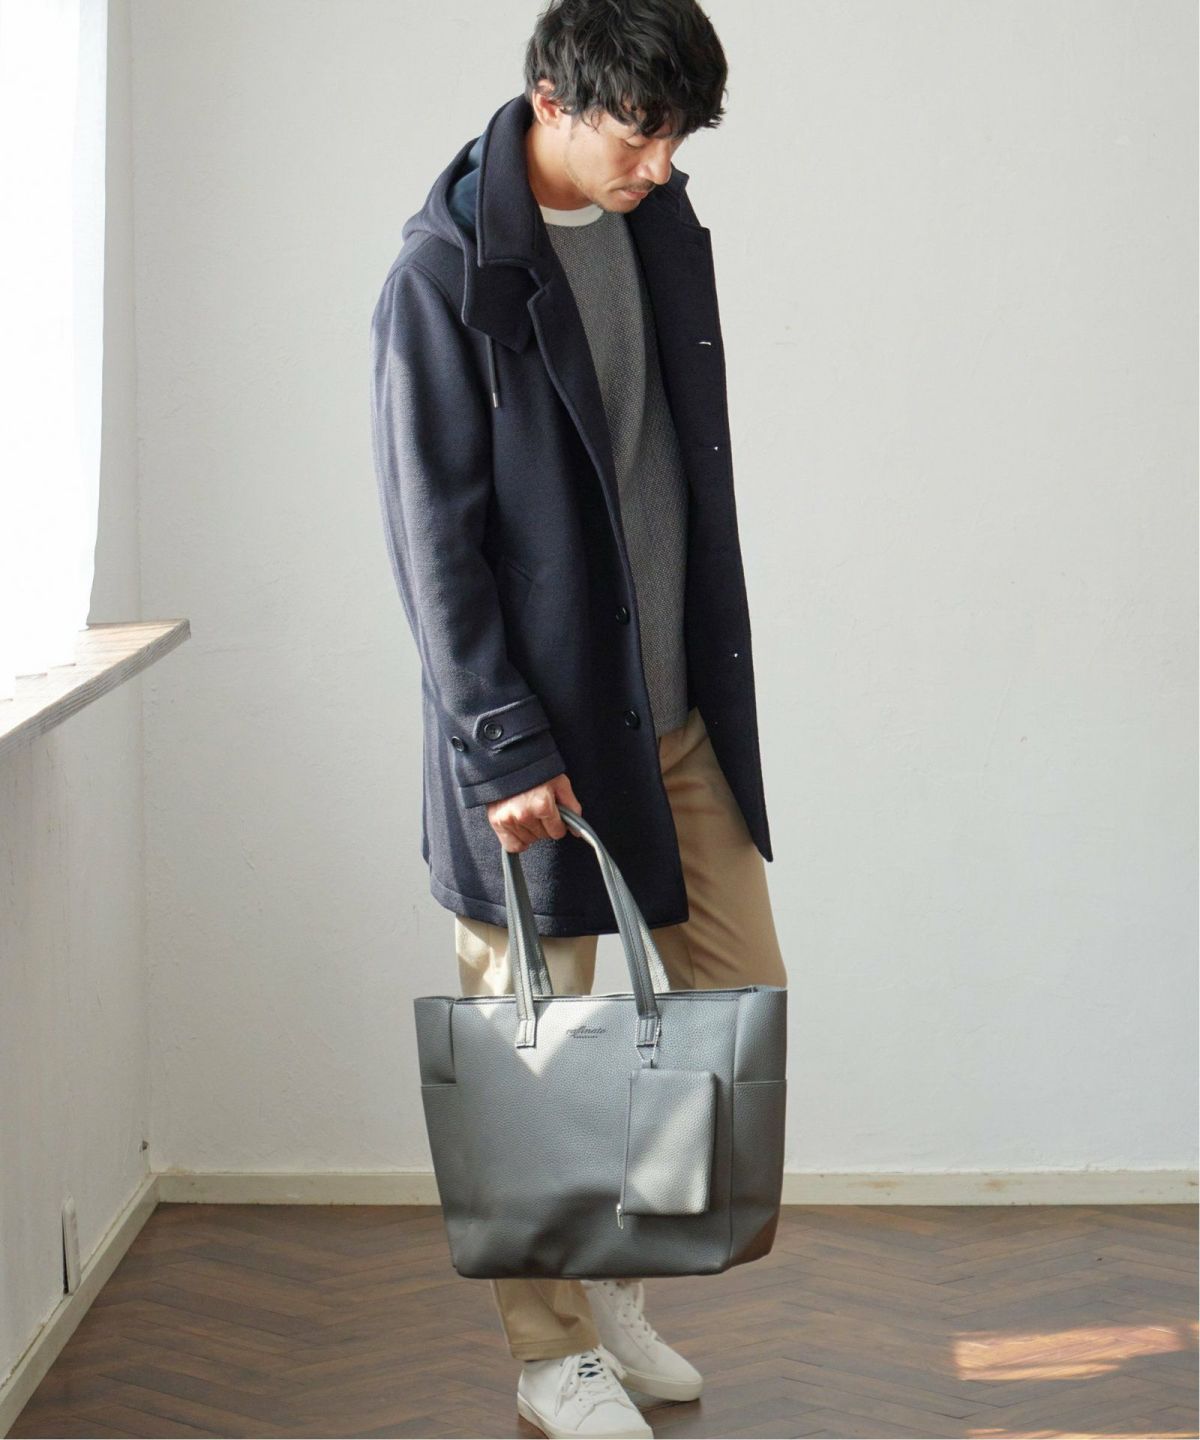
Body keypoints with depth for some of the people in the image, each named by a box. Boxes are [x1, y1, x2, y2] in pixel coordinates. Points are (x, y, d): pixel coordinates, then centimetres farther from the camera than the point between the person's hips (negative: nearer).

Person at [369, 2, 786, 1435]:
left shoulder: (659, 221, 6)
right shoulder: (445, 275, -16)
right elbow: (434, 538, -16)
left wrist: (720, 670, 17)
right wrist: (504, 747, -18)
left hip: (680, 708, 7)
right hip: (537, 732, -7)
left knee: (742, 994, 10)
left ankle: (615, 1270, 28)